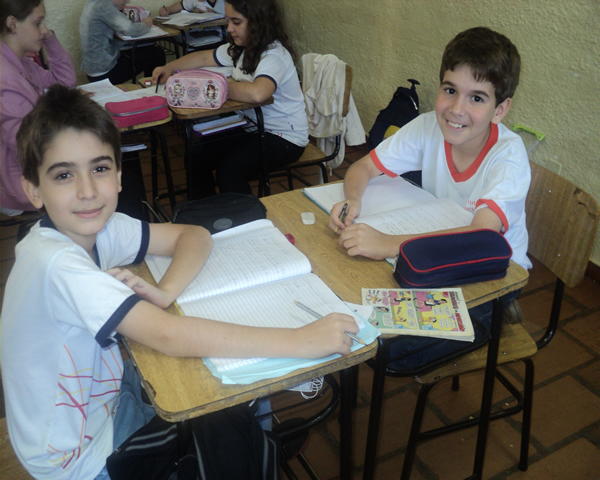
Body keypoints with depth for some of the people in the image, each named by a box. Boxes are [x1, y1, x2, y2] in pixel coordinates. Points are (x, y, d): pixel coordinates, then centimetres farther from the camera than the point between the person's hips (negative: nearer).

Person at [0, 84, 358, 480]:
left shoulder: (95, 226, -10)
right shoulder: (56, 265, -32)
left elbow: (195, 236, -5)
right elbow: (169, 337, -39)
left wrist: (164, 293, -25)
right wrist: (303, 341, -39)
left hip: (103, 398, 6)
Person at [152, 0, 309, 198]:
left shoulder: (275, 55, -23)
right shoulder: (240, 48, 6)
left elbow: (256, 93, -43)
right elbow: (205, 57, 21)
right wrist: (169, 68, 7)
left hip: (284, 137, -9)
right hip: (252, 127, 9)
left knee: (228, 170, -28)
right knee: (197, 156, -2)